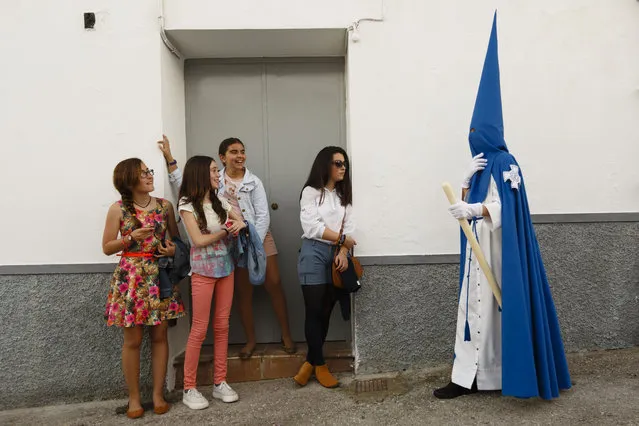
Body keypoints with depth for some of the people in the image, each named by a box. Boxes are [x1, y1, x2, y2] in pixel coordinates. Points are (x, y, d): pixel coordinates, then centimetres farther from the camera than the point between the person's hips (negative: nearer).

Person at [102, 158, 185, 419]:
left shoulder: (164, 205, 4)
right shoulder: (118, 209, -2)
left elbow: (176, 237, 13)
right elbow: (107, 248, 0)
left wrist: (173, 248, -8)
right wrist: (132, 237, -15)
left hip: (160, 275, 2)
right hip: (131, 277, -2)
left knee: (159, 336, 6)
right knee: (133, 340, 5)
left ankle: (158, 394, 19)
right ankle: (134, 398, 20)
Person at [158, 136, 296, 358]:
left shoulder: (254, 182, -3)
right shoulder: (214, 180, 4)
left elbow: (263, 216, -7)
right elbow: (184, 184, 1)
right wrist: (169, 157, -3)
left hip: (259, 239, -1)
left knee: (274, 284, -4)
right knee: (244, 292, 8)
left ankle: (286, 335, 10)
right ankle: (251, 339, 22)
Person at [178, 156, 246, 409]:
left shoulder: (220, 202, 10)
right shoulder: (187, 205, -7)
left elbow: (242, 223, 11)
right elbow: (198, 240, -13)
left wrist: (240, 224, -12)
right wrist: (226, 230, -5)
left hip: (226, 267, 5)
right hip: (203, 270, -5)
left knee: (222, 326, 8)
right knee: (200, 329, -1)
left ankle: (220, 383, 18)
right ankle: (189, 389, 11)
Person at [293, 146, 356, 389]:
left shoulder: (343, 195, 14)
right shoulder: (311, 192, -2)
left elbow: (349, 226, 4)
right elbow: (312, 227, -12)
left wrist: (343, 253, -12)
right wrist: (342, 238, -8)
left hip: (336, 255, 5)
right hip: (314, 253, -5)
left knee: (326, 312, 8)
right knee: (314, 311, -1)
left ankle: (310, 361, 22)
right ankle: (319, 365, 15)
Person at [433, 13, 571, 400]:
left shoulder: (504, 163, -11)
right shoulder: (483, 165, 15)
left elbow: (503, 209, -20)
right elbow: (471, 205, 9)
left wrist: (472, 210, -37)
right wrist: (468, 179, -8)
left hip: (496, 249, -9)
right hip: (481, 246, 9)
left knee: (481, 307, -7)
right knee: (477, 306, 10)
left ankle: (466, 378, 0)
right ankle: (490, 373, 21)